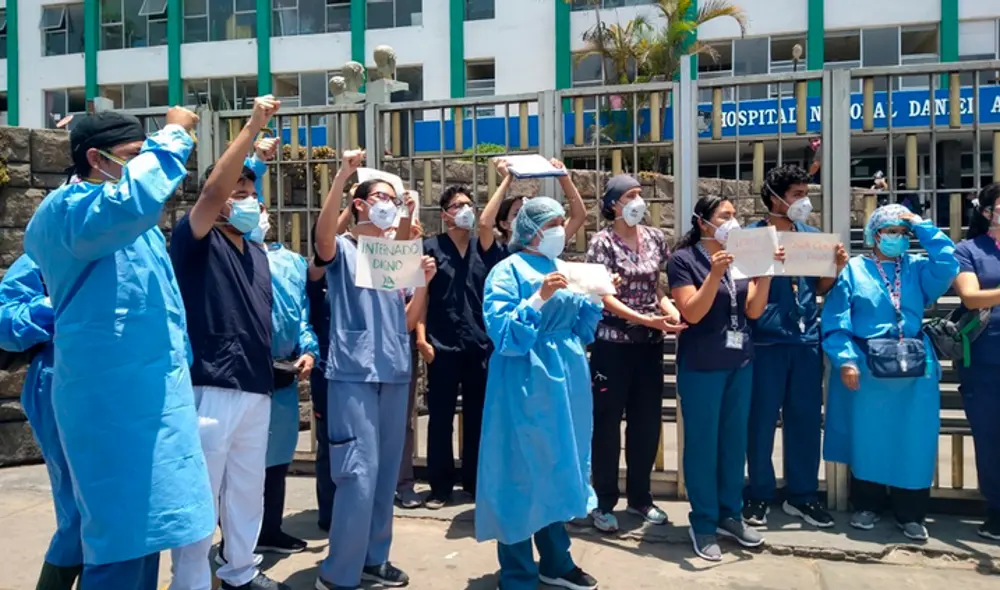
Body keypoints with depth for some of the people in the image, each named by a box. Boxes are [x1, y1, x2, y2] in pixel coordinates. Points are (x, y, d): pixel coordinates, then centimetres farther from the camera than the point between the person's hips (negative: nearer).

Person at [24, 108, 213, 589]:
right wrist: (173, 134, -22)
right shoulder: (64, 210, -14)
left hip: (151, 390, 10)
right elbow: (136, 197, -34)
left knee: (143, 525, 17)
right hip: (112, 397, -10)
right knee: (121, 534, -4)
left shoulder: (130, 222, 18)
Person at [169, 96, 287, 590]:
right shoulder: (196, 241, -4)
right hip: (212, 387, -7)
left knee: (247, 490, 17)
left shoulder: (257, 254, 17)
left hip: (257, 388, 7)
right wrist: (253, 127, -21)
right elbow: (213, 187, -21)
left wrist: (273, 361, 19)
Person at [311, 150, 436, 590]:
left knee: (386, 473, 12)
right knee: (359, 475, -10)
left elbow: (407, 321, 14)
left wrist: (425, 281, -1)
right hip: (353, 374, -6)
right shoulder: (342, 250, 2)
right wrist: (343, 174, -29)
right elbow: (323, 230, -23)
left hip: (394, 374, 6)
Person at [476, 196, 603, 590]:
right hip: (527, 385, -7)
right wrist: (539, 298, -26)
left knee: (559, 468, 15)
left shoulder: (562, 269, 14)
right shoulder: (508, 270, -8)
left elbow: (580, 331, 16)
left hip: (566, 382, 8)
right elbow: (503, 334, -18)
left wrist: (596, 299, 1)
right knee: (524, 473, -2)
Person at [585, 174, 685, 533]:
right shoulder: (602, 242, -7)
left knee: (647, 422, 12)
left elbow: (657, 286, 13)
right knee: (607, 423, 4)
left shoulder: (655, 238, 8)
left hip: (650, 344, 5)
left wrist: (670, 308, -8)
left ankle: (640, 497, 28)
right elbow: (604, 296, -14)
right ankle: (604, 503, 17)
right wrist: (644, 319, -24)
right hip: (613, 343, -5)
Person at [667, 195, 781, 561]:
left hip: (740, 363, 6)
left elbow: (754, 311, 3)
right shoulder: (683, 259, -8)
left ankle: (729, 514, 27)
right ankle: (703, 524, 14)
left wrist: (766, 272, -9)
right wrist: (715, 275, -26)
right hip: (701, 366, -5)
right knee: (702, 443, 1)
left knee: (735, 440, 12)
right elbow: (692, 313, -15)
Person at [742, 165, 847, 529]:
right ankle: (759, 496, 16)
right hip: (766, 341, -5)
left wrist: (837, 267, -2)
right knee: (762, 420, 3)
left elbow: (820, 288, 16)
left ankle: (802, 495, 24)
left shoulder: (811, 235, 12)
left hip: (807, 339, 5)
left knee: (806, 418, 10)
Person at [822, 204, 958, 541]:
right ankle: (866, 506, 22)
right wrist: (845, 360, -16)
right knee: (867, 438, 6)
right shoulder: (853, 269, 1)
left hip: (915, 370, 3)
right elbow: (835, 320, -6)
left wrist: (922, 227, -3)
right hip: (867, 368, -3)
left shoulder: (918, 269, 11)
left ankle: (910, 514, 18)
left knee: (913, 441, 5)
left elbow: (948, 266, -10)